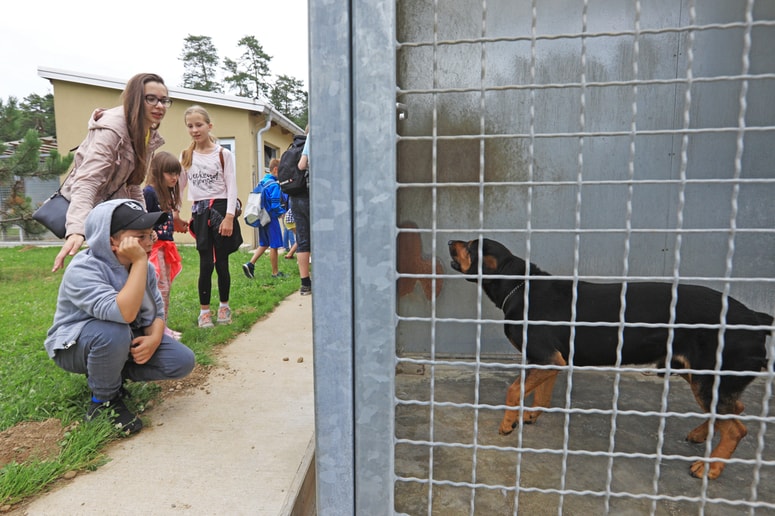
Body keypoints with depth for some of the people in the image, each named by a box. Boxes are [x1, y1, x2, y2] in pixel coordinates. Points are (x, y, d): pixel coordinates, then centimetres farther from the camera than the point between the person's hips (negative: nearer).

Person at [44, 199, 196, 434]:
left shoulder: (144, 266, -7)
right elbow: (124, 313, -44)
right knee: (114, 332, -40)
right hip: (75, 345, -5)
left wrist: (154, 338, -25)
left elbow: (156, 311, -4)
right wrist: (140, 261, -40)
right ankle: (104, 401, -12)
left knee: (182, 361, -12)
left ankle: (110, 375, 8)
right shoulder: (82, 271, -29)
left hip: (127, 343, 6)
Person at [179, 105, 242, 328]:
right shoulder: (185, 157, 8)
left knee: (221, 262, 2)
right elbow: (178, 186, 12)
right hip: (199, 212, 2)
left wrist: (229, 217, -13)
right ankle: (204, 311, 10)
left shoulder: (223, 154, -1)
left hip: (220, 208, -2)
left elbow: (232, 187, -5)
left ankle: (224, 306, 21)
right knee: (206, 263, -2)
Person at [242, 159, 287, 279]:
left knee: (264, 244, 18)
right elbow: (275, 205, -21)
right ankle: (275, 272, 11)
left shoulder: (262, 182, 10)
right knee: (274, 246, 2)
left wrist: (285, 196, 8)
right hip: (271, 218, -8)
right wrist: (282, 212, -3)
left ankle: (250, 264, 8)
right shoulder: (274, 185, -17)